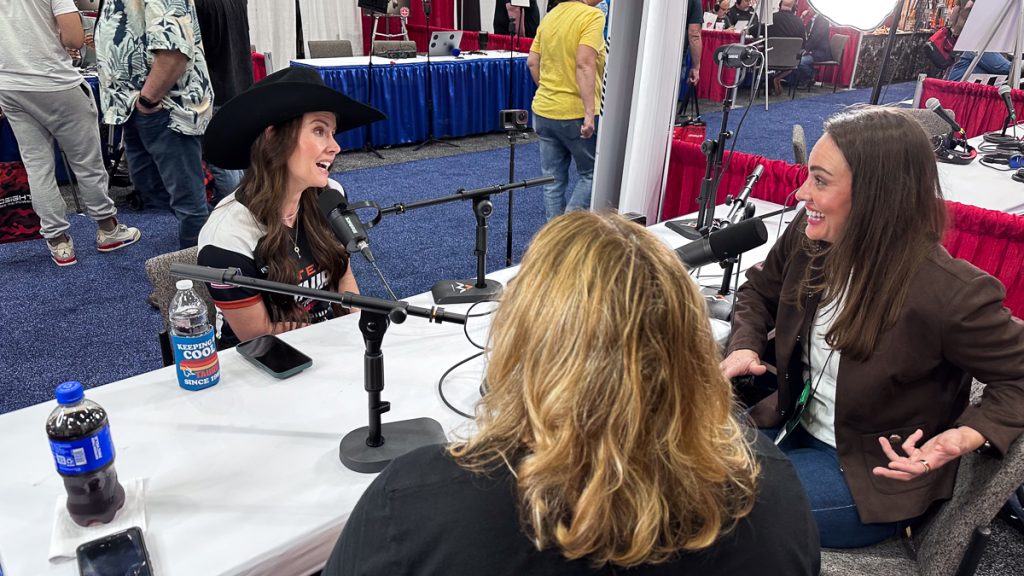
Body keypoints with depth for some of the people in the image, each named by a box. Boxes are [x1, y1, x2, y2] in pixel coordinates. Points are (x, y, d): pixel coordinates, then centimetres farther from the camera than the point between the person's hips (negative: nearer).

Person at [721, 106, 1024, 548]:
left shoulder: (950, 294, -29)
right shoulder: (809, 236, -11)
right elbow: (759, 290, 9)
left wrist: (967, 437, -31)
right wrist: (745, 347, -10)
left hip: (875, 477, -5)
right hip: (798, 428, 6)